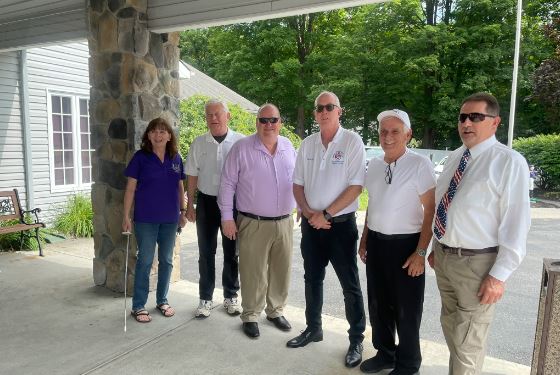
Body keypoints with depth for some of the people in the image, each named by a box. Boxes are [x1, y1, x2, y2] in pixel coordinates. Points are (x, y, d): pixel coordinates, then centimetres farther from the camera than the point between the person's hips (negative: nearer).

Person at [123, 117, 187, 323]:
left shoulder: (176, 159, 3)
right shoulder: (140, 157, -6)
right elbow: (130, 188, -5)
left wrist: (183, 211, 9)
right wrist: (126, 216, -8)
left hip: (170, 219, 4)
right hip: (146, 219, -3)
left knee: (166, 260, 13)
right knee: (145, 261, 3)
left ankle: (162, 300, 29)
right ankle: (138, 306, 17)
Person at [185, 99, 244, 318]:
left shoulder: (240, 142, -6)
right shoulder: (199, 143, 2)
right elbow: (192, 176, 6)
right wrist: (190, 205, 4)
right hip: (207, 202, 2)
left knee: (232, 252, 11)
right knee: (206, 252, 9)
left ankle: (231, 296, 27)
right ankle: (205, 298, 23)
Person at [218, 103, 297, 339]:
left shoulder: (288, 147, 7)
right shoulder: (242, 148, -7)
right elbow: (228, 184, -5)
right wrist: (227, 217, -8)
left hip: (284, 222, 4)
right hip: (253, 224, -4)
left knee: (281, 271, 15)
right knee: (253, 273, 5)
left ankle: (276, 311, 35)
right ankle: (250, 316, 24)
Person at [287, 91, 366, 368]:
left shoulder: (352, 141, -9)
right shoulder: (307, 144, 5)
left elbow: (356, 186, -14)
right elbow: (298, 184, 8)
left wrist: (326, 214, -15)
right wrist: (309, 213, -7)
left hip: (341, 224, -5)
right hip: (311, 224, 5)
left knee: (350, 285, 6)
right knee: (312, 280, 17)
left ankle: (356, 340, 23)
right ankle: (313, 328, 36)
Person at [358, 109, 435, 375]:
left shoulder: (420, 164, -14)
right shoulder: (374, 165, 6)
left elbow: (431, 210, -14)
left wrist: (420, 252, -17)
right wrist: (364, 240, 16)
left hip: (405, 244, -6)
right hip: (375, 242, 6)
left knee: (406, 309, 10)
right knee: (378, 303, 19)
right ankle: (384, 353, 41)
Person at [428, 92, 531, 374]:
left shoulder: (509, 162, -14)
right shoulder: (454, 157, 7)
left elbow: (516, 223, -17)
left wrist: (499, 274, -18)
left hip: (476, 262, -7)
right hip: (443, 256, 7)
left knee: (468, 343, 8)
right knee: (450, 327, 25)